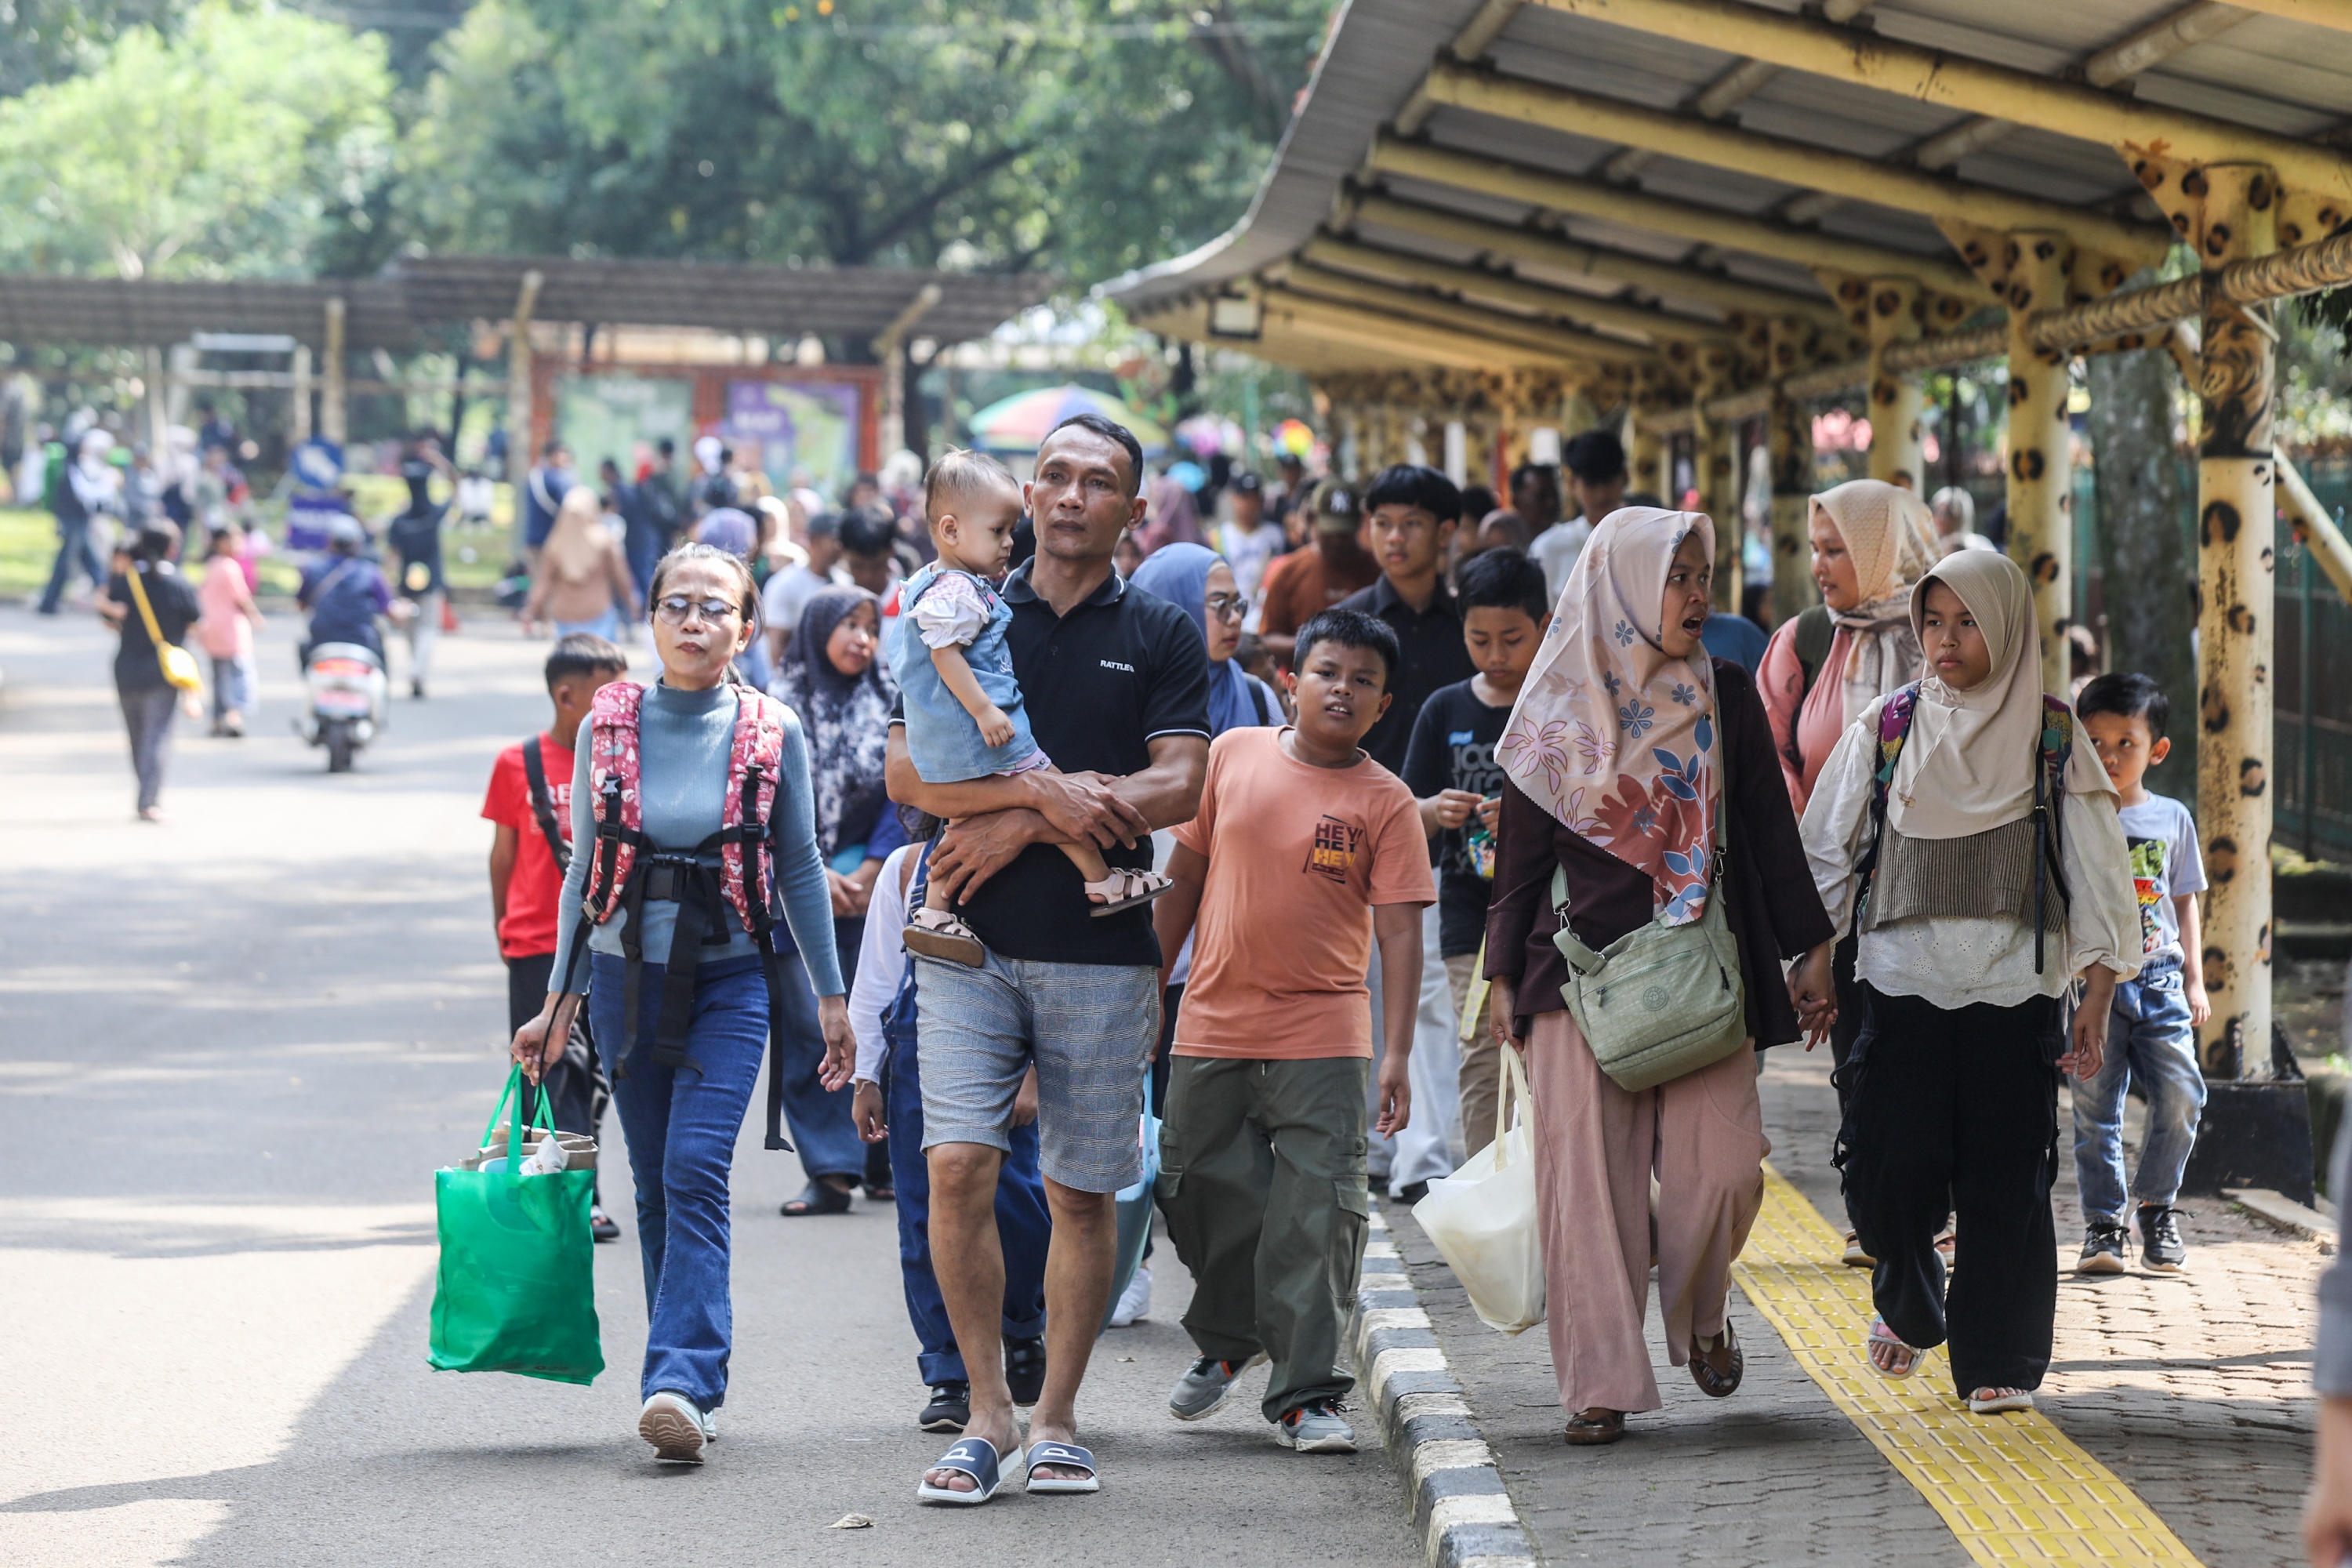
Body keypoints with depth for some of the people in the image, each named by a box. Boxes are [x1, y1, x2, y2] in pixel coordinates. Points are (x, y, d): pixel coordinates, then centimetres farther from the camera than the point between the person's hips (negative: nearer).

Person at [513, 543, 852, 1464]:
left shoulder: (772, 733, -2)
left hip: (732, 979, -3)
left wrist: (832, 996, 6)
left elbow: (800, 869, 6)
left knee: (696, 1171, -16)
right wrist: (558, 1001, 9)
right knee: (655, 1184, 6)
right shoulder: (610, 725, 3)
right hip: (627, 974, 3)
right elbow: (584, 868, 10)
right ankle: (691, 1378, 16)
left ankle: (679, 1382, -23)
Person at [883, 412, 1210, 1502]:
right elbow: (908, 772, -2)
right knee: (958, 1166, -12)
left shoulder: (1160, 637, 6)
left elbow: (1178, 787, -5)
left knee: (1082, 1193, 4)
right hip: (971, 946, 0)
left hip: (1101, 950, 0)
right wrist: (1043, 790, -16)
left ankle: (1055, 1420, 14)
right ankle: (986, 1413, -2)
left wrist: (1020, 826, -11)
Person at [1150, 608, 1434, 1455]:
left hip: (1324, 1041, -3)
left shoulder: (1385, 803, -3)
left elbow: (1400, 931, -6)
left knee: (1317, 1214, -6)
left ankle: (1306, 1394, 1)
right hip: (1211, 1028, 3)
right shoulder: (1233, 756, 3)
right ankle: (1227, 1338, 37)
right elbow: (1187, 871, 13)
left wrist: (1398, 1057, -13)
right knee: (1202, 1194, 11)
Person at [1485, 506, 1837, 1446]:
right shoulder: (1558, 710, 2)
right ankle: (1600, 1380, 3)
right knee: (1591, 1179, -4)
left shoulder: (1725, 697, 7)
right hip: (1583, 971, -1)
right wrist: (1504, 979, 4)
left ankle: (1699, 1314, 21)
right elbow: (1521, 854, 6)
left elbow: (1770, 827, 11)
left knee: (1722, 1167, -8)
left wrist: (1809, 948, 8)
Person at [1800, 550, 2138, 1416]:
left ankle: (1998, 1362, 8)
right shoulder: (1887, 727, 6)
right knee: (1890, 1168, -5)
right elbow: (1827, 852, 10)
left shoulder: (2050, 736, 3)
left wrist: (2097, 999, -3)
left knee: (2005, 1178, -2)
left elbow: (2095, 869, 3)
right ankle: (1908, 1306, 24)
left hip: (2015, 987, -1)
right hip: (1904, 980, 1)